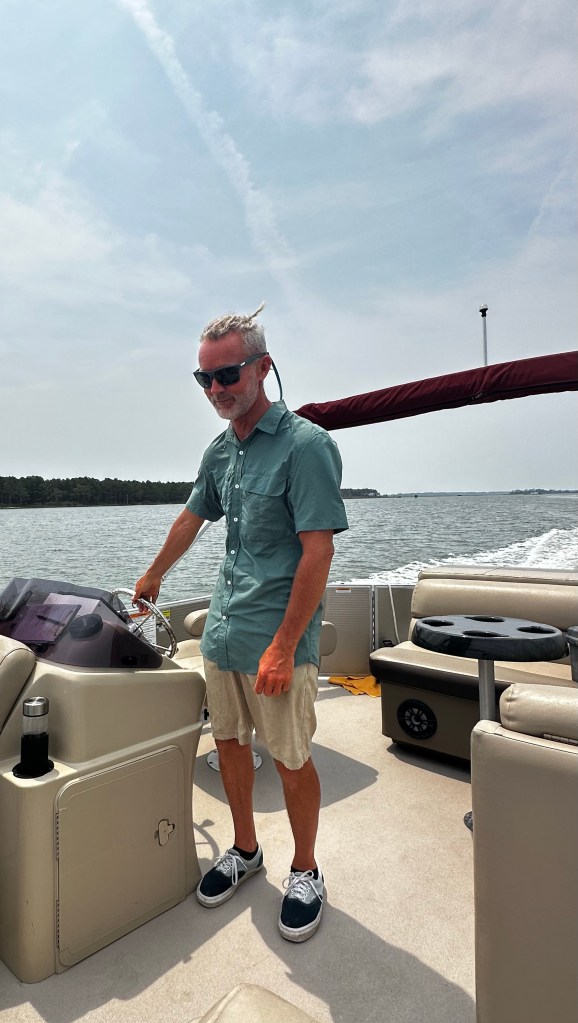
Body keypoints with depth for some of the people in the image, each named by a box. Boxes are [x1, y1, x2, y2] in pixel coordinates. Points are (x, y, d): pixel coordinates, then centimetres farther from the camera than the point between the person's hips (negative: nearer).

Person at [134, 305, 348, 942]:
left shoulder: (304, 445, -15)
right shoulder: (220, 451, 8)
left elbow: (317, 553, -19)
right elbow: (191, 519, 24)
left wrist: (282, 647, -20)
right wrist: (153, 576, 36)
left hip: (278, 638, -7)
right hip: (222, 629, 7)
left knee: (291, 761, 8)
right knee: (230, 742, 18)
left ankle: (305, 870, 33)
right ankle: (245, 849, 41)